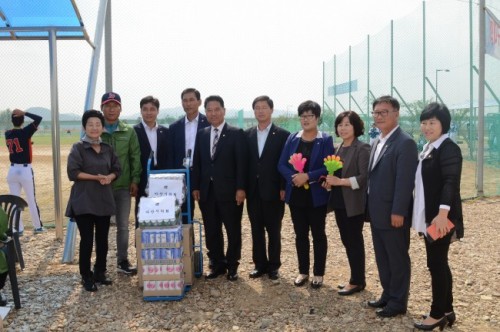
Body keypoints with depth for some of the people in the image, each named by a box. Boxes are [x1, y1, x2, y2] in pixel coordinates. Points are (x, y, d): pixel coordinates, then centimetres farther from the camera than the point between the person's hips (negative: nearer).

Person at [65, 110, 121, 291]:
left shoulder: (107, 149, 10)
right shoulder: (78, 148, -5)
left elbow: (117, 169, 12)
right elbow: (73, 173, -12)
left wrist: (109, 177, -9)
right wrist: (96, 177, -18)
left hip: (104, 200, 5)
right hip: (84, 201, -4)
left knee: (102, 239, 10)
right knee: (87, 239, -2)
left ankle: (100, 272, 25)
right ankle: (86, 277, 12)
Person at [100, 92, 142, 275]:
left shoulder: (129, 131, 2)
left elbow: (135, 157, 4)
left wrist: (135, 180, -2)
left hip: (123, 186, 1)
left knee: (123, 225, 8)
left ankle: (123, 261, 21)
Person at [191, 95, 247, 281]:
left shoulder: (236, 134, -3)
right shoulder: (201, 135, 11)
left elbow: (241, 163, -8)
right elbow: (197, 163, 11)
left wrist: (240, 188, -14)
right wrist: (196, 187, 5)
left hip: (229, 191, -4)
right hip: (207, 191, 4)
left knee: (233, 231, 6)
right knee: (211, 231, 10)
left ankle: (232, 266, 20)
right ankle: (217, 264, 23)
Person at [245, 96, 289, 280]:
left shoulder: (282, 135, -3)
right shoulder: (248, 135, 8)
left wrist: (283, 188, -10)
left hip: (273, 191, -3)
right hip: (253, 191, 4)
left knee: (274, 231, 7)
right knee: (256, 230, 10)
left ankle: (273, 266, 19)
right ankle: (260, 264, 21)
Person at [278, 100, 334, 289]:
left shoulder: (326, 140, -5)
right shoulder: (292, 138, 7)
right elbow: (282, 164, 2)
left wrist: (308, 176, -22)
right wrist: (294, 178, -16)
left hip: (316, 195, -3)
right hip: (296, 194, 4)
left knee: (318, 234, 7)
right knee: (300, 234, 12)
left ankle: (318, 274, 18)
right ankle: (303, 271, 24)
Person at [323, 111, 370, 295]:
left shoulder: (362, 149, -11)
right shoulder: (340, 148, 12)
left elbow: (364, 177, -18)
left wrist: (340, 181, -21)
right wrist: (330, 181, 1)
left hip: (354, 203, -8)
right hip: (339, 202, 8)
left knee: (355, 241, 1)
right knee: (347, 240, 13)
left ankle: (357, 281, 13)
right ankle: (355, 278, 25)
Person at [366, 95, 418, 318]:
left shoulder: (405, 143, -14)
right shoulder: (377, 143, 14)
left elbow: (405, 181, -19)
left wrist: (398, 212, -22)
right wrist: (370, 208, 13)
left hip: (393, 213, -8)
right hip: (377, 213, 9)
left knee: (398, 259, 5)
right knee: (382, 258, 18)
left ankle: (398, 302, 17)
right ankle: (387, 295, 31)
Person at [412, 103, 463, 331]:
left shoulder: (449, 148, -13)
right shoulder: (428, 148, 14)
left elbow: (451, 182, -24)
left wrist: (443, 213, -34)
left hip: (440, 218, -9)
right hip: (429, 217, 9)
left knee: (436, 264, -1)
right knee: (439, 264, 15)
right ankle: (447, 311, 26)